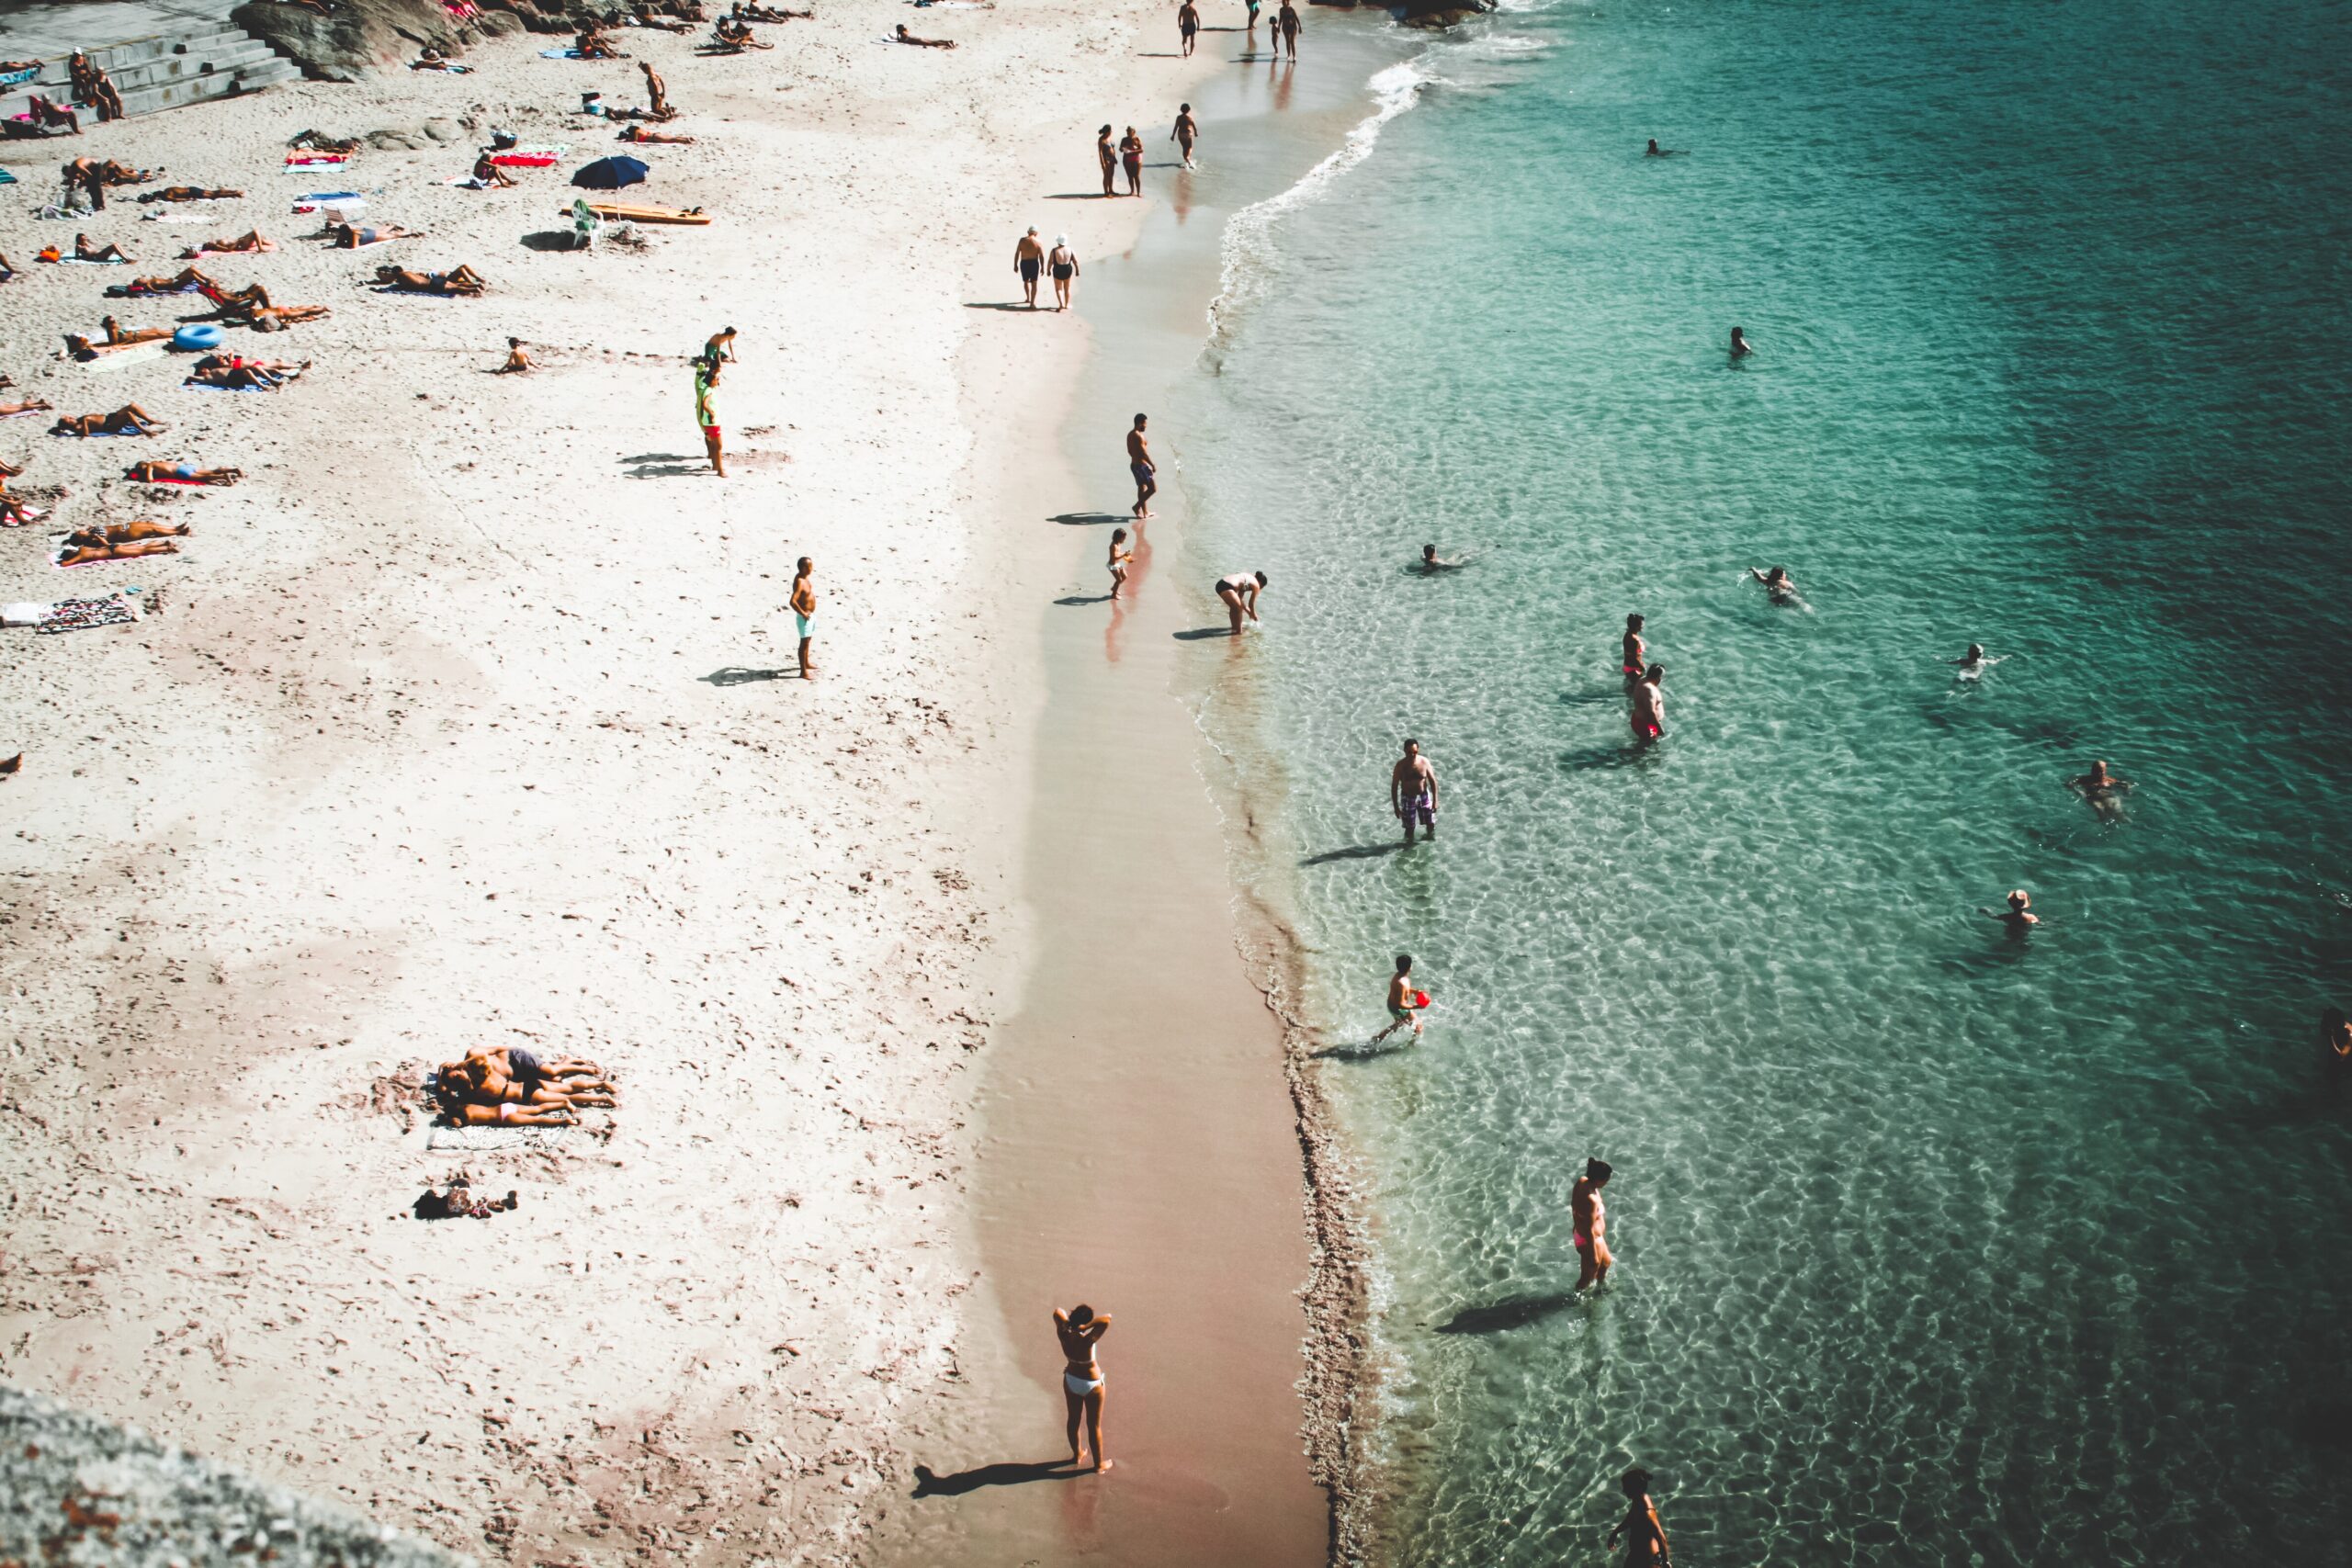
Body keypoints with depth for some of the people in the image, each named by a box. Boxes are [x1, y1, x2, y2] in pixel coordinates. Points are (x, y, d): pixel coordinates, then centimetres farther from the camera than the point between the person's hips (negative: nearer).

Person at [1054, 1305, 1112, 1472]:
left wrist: (1067, 1321, -21)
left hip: (1071, 1380, 5)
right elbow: (1107, 1318, -44)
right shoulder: (1086, 1341, -37)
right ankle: (1099, 1464, 31)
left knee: (1073, 1419, 26)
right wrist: (1085, 1327, -42)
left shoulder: (1064, 1335, -23)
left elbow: (1057, 1311, -7)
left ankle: (1076, 1455, 47)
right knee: (1094, 1425, 14)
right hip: (1091, 1384, -5)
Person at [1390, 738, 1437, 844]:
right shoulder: (1400, 766, -17)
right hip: (1408, 798, -2)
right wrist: (1396, 806, -10)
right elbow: (1394, 786, -10)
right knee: (1409, 827, 5)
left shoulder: (1424, 762, -14)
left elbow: (1433, 781, -3)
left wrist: (1435, 800, -4)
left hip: (1424, 796, 2)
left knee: (1431, 824, 11)